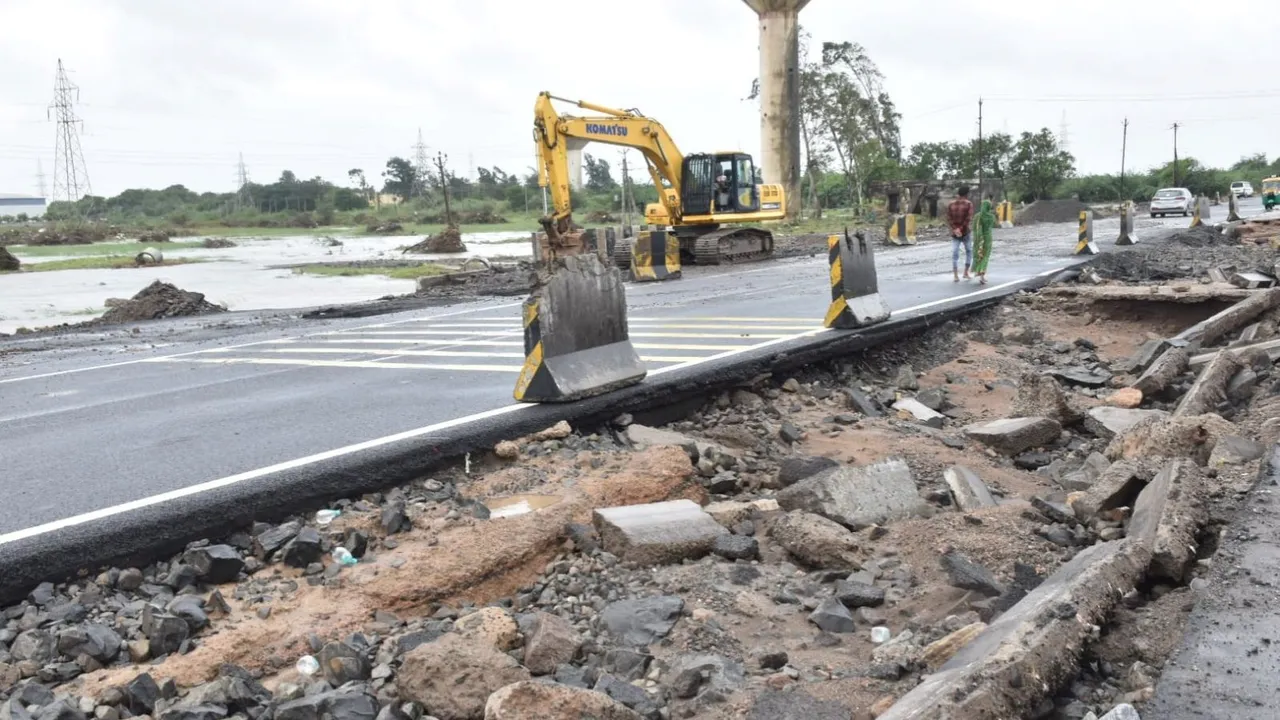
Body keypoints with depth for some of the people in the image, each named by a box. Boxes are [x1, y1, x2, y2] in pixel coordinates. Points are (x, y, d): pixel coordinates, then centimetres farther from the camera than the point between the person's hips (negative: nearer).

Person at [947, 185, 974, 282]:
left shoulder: (951, 204, 3)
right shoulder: (969, 204, -8)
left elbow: (948, 219, -7)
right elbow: (969, 218, -19)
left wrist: (955, 229, -14)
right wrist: (961, 229, -16)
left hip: (954, 233, 2)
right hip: (965, 233, -2)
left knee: (955, 254, 1)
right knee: (969, 251, 18)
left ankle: (956, 276, -6)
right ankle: (966, 273, 15)